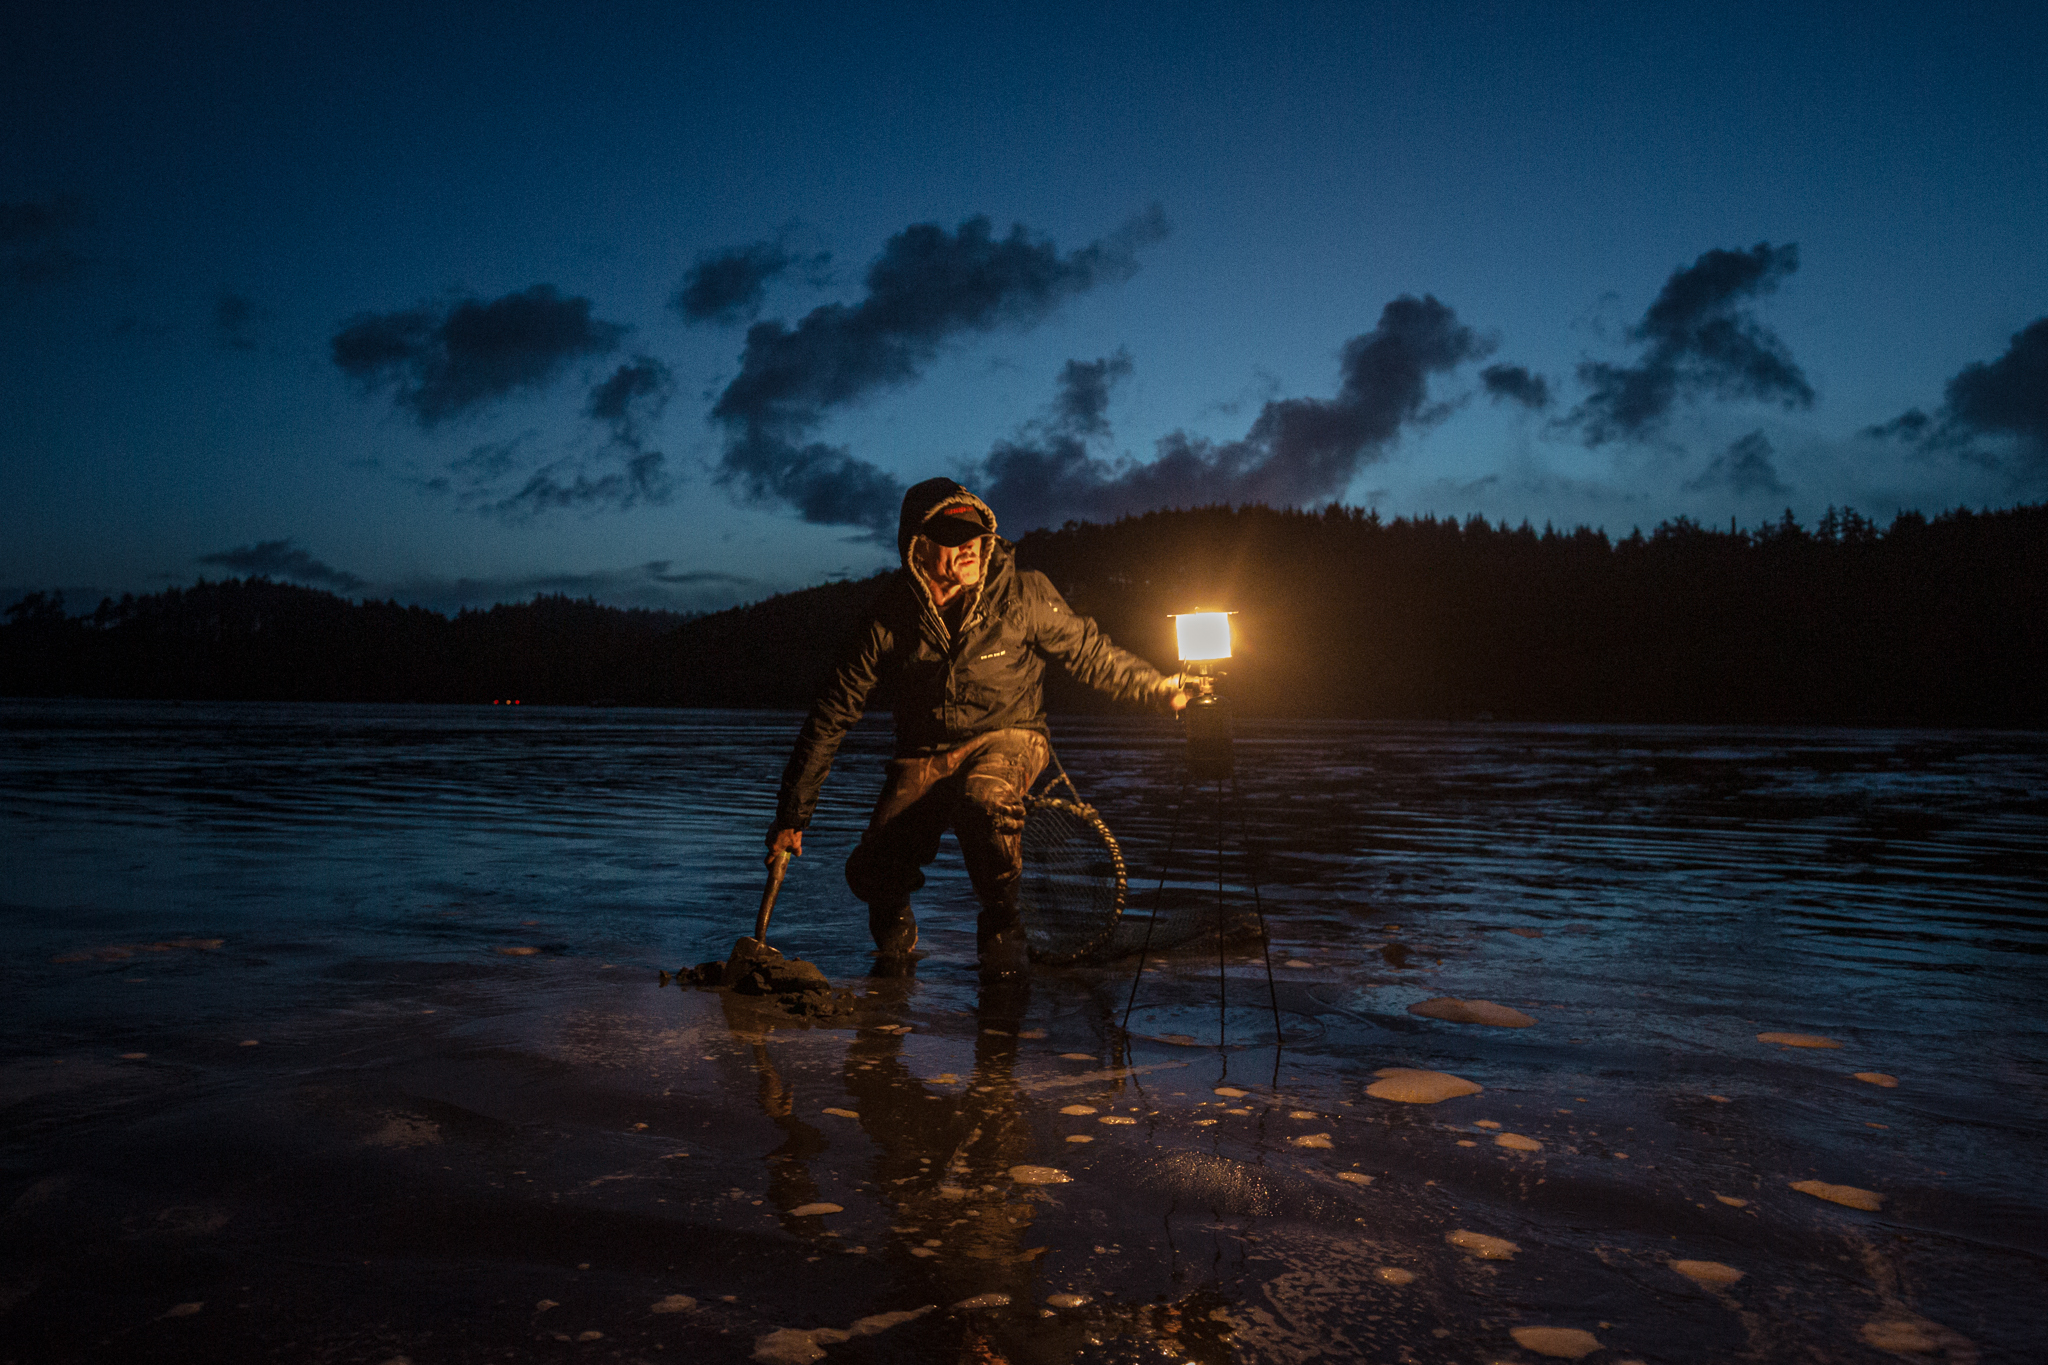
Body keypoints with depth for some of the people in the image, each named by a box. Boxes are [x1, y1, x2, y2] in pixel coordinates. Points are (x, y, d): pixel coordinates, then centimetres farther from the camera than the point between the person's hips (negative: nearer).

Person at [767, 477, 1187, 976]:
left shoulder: (1024, 594, -13)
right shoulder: (890, 617, -11)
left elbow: (1088, 653, 5)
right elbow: (831, 714, -7)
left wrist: (1155, 687, 1)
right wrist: (793, 814, -6)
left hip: (1007, 739, -1)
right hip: (924, 755, 1)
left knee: (985, 800, -38)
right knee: (871, 874, -19)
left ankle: (1002, 932, -8)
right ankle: (894, 928, 23)